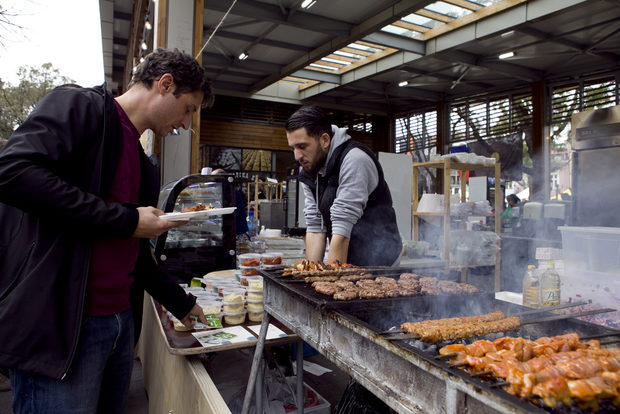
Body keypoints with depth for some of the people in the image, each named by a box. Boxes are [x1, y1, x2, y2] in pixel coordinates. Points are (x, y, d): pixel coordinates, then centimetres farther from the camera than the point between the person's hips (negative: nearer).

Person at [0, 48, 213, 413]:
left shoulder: (144, 166, 17)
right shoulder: (80, 106, -5)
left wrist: (180, 302, 25)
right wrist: (126, 220, -18)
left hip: (120, 321, 8)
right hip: (59, 325, -8)